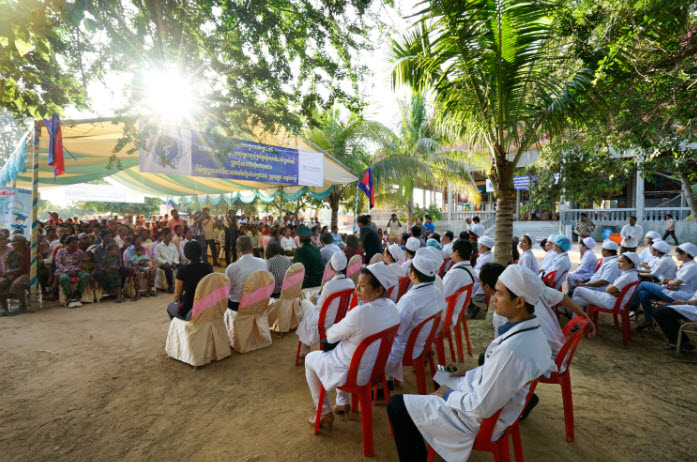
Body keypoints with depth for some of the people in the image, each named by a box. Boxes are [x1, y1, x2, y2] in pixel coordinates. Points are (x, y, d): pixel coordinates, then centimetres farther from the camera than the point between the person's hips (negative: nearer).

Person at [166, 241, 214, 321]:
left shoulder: (183, 269, -15)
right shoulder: (208, 267, -5)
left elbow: (177, 296, -5)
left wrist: (177, 300, 16)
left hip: (187, 311, -4)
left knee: (170, 306, 29)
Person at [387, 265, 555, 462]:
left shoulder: (510, 350, -37)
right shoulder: (534, 332, -7)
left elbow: (481, 408, -29)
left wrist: (448, 394, -13)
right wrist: (471, 372, 10)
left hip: (480, 420, -9)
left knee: (396, 405, -4)